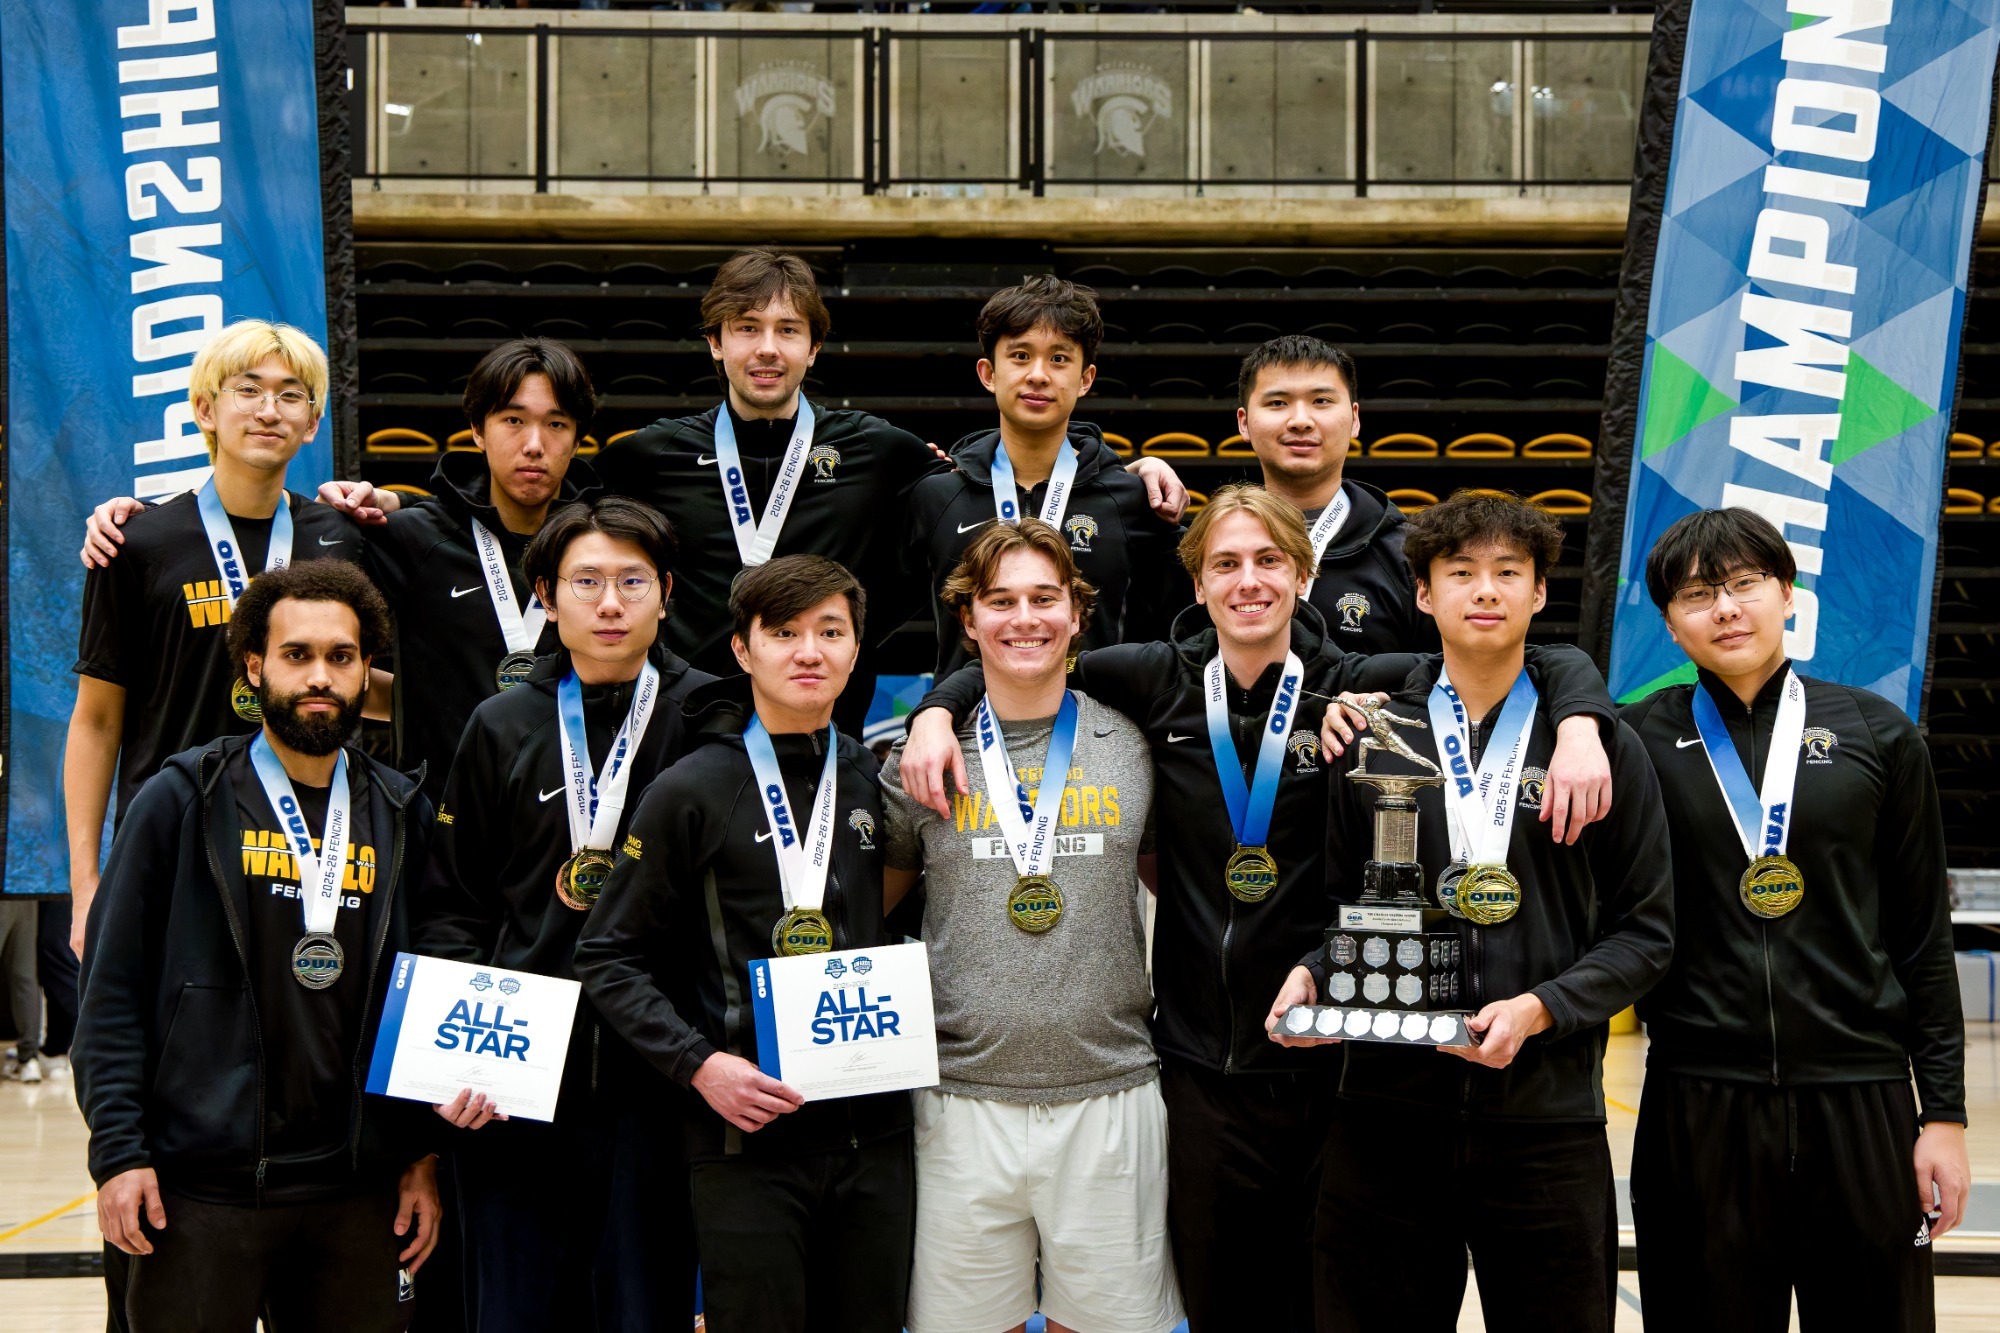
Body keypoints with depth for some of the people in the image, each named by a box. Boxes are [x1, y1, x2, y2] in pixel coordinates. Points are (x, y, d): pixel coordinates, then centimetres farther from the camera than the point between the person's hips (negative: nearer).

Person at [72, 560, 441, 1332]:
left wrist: (423, 1154, 6)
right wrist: (118, 1151, -9)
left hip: (358, 1194, 3)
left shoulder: (402, 817, 9)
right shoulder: (182, 802, -1)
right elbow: (112, 989, -3)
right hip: (200, 1188, -3)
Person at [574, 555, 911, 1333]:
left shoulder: (873, 780, 10)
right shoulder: (691, 793, -3)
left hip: (872, 1130, 4)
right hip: (746, 1137, -4)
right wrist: (698, 1064, -14)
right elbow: (610, 961, -2)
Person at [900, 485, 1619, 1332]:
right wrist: (935, 713, -5)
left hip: (1326, 1061, -1)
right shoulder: (1160, 682, 2)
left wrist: (1580, 727, -20)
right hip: (1198, 1063, 1)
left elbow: (1554, 664, -1)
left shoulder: (1354, 689, -3)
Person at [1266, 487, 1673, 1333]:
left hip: (1548, 1115, -1)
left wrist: (1539, 1009, -11)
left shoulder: (1605, 748, 6)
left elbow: (1643, 931, 4)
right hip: (1387, 1113, 1)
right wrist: (1312, 974, -6)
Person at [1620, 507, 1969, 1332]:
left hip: (1860, 1099, 0)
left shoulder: (1877, 736, 6)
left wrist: (1945, 1110, 4)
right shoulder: (1639, 739, 5)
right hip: (1698, 1103, 0)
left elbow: (1923, 937, 7)